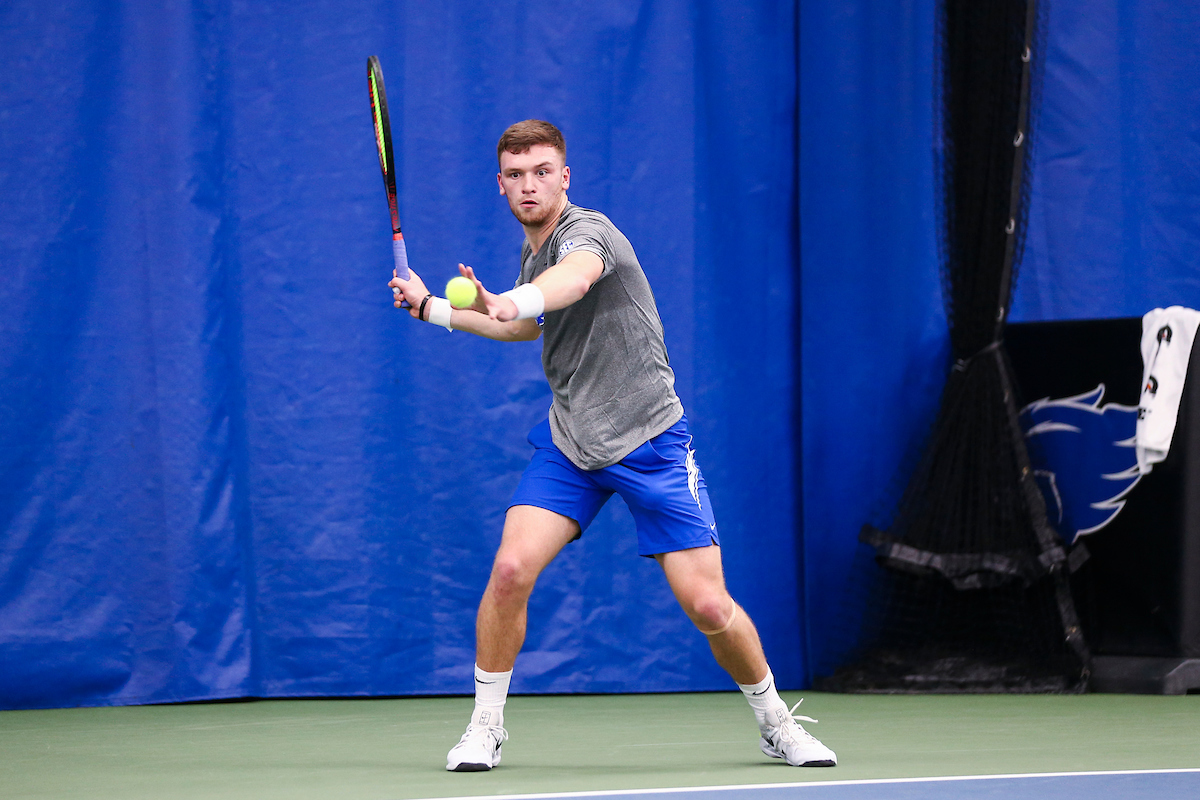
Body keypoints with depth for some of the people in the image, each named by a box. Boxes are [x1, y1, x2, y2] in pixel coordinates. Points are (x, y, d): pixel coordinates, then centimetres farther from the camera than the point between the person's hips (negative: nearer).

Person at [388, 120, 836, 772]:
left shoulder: (587, 232, -17)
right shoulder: (533, 251, 7)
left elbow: (572, 279, -43)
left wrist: (517, 301, -64)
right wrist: (434, 308, 26)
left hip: (649, 443, -6)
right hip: (569, 443, 6)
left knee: (707, 605, -9)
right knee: (511, 570, -15)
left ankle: (776, 722, 16)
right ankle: (485, 726, 1)